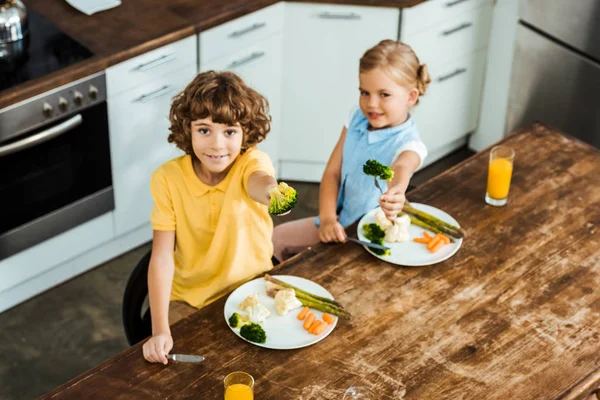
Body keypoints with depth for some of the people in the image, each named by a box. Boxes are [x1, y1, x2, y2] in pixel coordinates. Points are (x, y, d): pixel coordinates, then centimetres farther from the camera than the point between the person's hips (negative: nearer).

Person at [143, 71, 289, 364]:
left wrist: (271, 191, -69)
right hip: (189, 300, 0)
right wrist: (160, 331, -30)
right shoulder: (167, 178, -14)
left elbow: (259, 182, -42)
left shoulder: (252, 162, -16)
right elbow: (162, 256, -18)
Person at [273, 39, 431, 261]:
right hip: (340, 220, 6)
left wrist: (395, 194, -74)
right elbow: (332, 172, -4)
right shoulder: (357, 119, -6)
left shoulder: (408, 144, -24)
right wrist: (327, 218, -19)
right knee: (279, 237, 11)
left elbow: (401, 169, -49)